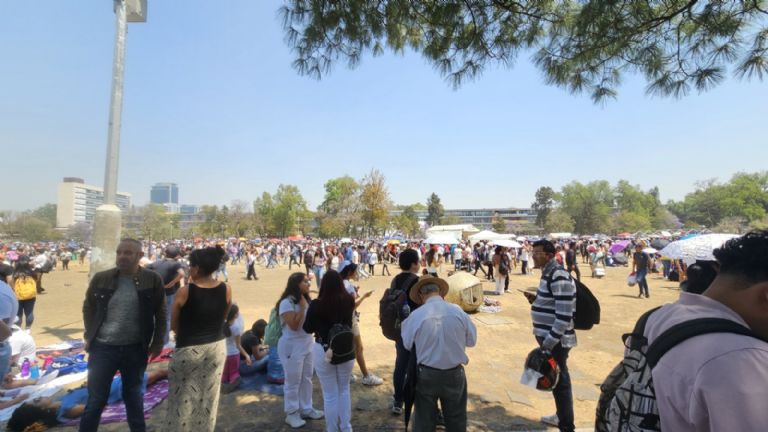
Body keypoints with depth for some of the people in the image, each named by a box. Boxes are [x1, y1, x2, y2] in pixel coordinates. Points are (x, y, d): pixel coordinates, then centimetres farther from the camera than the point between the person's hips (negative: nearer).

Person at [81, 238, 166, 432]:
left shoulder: (152, 280, -8)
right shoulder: (101, 278, -4)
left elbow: (160, 314, 0)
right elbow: (88, 308, 11)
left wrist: (157, 342, -1)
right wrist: (89, 336, 5)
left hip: (135, 349, 0)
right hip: (102, 347, 0)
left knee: (134, 397, 17)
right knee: (96, 399, 10)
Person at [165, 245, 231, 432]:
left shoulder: (184, 292, -17)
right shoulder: (226, 290, -8)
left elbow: (174, 326, -4)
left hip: (188, 350, -3)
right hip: (217, 348, 4)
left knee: (182, 399, 15)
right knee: (209, 398, 18)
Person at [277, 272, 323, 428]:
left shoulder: (306, 300, 8)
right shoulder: (286, 303, -18)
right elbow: (294, 325, -25)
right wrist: (302, 307, -23)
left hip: (308, 344, 8)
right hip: (292, 346, -8)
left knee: (307, 379, 17)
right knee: (293, 381, 5)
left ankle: (306, 408, 32)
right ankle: (291, 413, 21)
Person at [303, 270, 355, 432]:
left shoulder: (316, 304, -19)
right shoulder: (348, 301, -11)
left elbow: (308, 329, -6)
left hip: (323, 351, -3)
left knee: (330, 394, 13)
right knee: (344, 389, 23)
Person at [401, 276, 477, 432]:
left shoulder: (416, 315, -16)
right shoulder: (458, 311, -14)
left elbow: (407, 344, -4)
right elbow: (471, 340, -1)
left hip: (426, 375, -1)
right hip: (455, 374, 1)